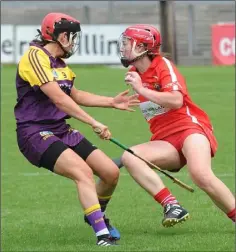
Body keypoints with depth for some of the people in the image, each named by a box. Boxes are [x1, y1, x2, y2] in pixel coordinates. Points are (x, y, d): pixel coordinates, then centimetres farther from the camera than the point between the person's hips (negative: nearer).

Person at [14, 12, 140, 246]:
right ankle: (102, 235, -34)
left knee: (111, 172, 4)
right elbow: (59, 99, -23)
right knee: (83, 172, -29)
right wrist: (94, 123, -25)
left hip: (61, 130, 9)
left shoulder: (59, 63, 15)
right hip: (36, 133, -9)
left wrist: (112, 102, 31)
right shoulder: (35, 57, -14)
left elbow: (75, 96, 31)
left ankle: (96, 215, 32)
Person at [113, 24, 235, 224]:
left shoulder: (164, 66, -6)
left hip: (190, 127, -7)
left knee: (201, 176, -33)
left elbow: (176, 101, -23)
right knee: (130, 158, -21)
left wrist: (141, 90, -19)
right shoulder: (134, 74, 15)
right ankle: (171, 206, -30)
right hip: (166, 141, 7)